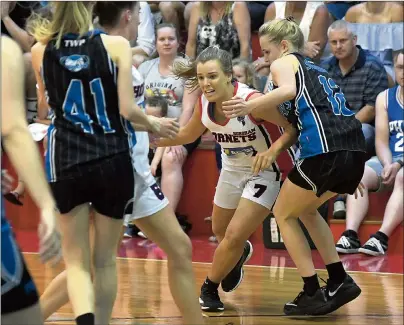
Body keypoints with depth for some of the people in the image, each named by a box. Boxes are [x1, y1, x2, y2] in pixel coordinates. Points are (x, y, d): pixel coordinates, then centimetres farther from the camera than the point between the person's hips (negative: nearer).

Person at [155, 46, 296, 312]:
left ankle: (209, 289, 12)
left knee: (234, 236, -12)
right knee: (220, 232, 22)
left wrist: (273, 151, -42)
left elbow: (293, 127, -26)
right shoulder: (205, 103, -14)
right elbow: (187, 135, 5)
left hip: (265, 173, -6)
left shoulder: (252, 101, -33)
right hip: (233, 169, 6)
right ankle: (239, 254, 58)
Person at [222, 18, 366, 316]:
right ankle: (339, 282, 21)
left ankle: (313, 294, 6)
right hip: (355, 148, 8)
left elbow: (289, 90, -16)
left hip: (326, 150, -8)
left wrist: (251, 107, -25)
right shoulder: (314, 69, 31)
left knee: (284, 214, 12)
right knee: (305, 210, 28)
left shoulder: (284, 63, 8)